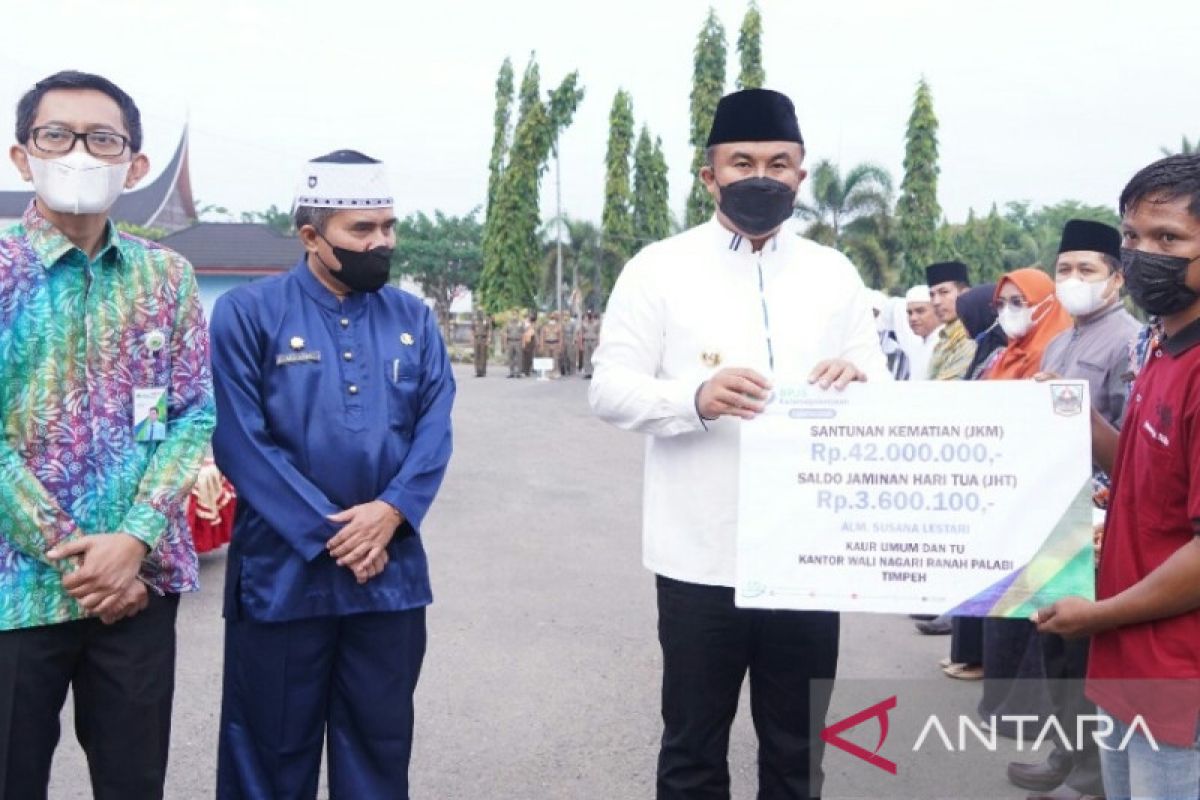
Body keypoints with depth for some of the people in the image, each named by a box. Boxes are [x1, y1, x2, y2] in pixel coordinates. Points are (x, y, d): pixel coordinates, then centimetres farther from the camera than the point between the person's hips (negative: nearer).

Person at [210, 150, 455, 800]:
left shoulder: (413, 319, 7)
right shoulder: (247, 313, -6)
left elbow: (435, 428, 2)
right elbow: (241, 440, -12)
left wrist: (391, 511, -15)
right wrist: (328, 534, -14)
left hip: (390, 571, 4)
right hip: (282, 570, -3)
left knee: (380, 743, 15)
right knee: (273, 747, 10)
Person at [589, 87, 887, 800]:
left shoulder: (834, 274, 9)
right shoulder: (660, 268, 0)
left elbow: (883, 393, 8)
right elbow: (609, 389, -5)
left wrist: (856, 381, -16)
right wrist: (696, 398, -24)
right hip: (701, 559, -2)